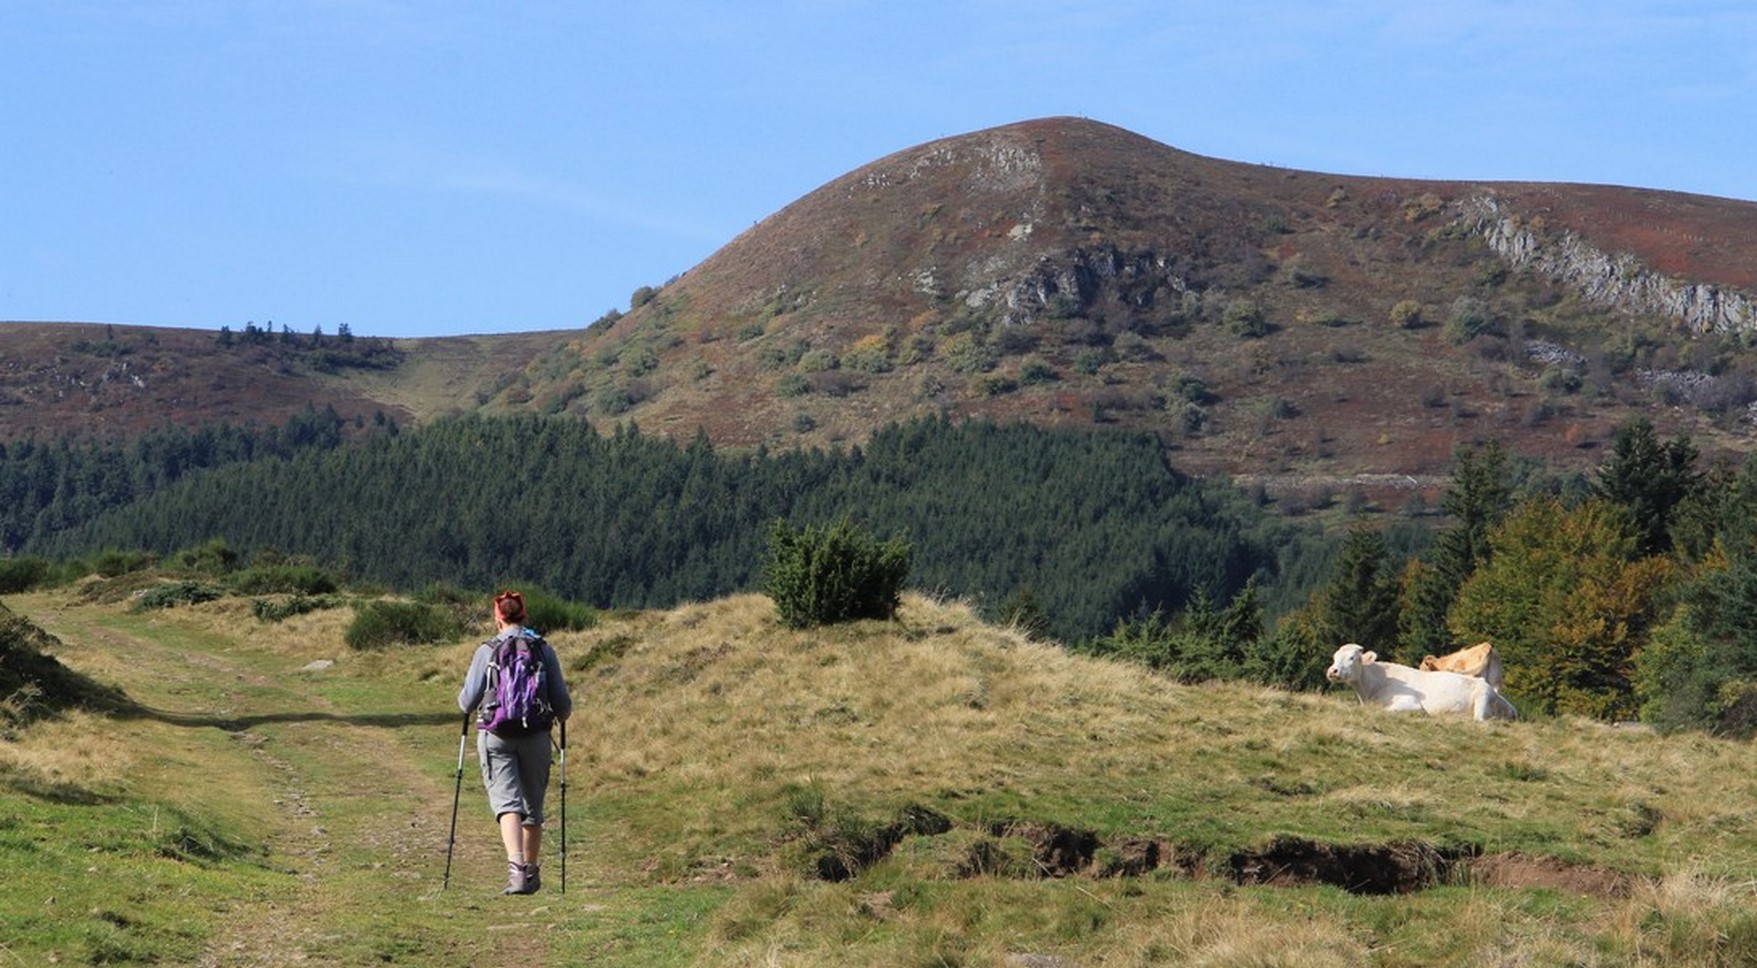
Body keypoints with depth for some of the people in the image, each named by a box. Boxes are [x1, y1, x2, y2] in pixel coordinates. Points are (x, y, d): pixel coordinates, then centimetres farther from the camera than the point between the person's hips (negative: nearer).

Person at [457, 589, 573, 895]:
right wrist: (562, 714, 26)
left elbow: (467, 702, -3)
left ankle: (516, 867, -30)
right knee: (532, 807, 17)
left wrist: (463, 697, 21)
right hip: (536, 737, 2)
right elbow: (562, 704, 2)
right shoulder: (544, 649, 3)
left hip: (496, 737, -2)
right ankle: (531, 873, 29)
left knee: (507, 802, -8)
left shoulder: (487, 650, -1)